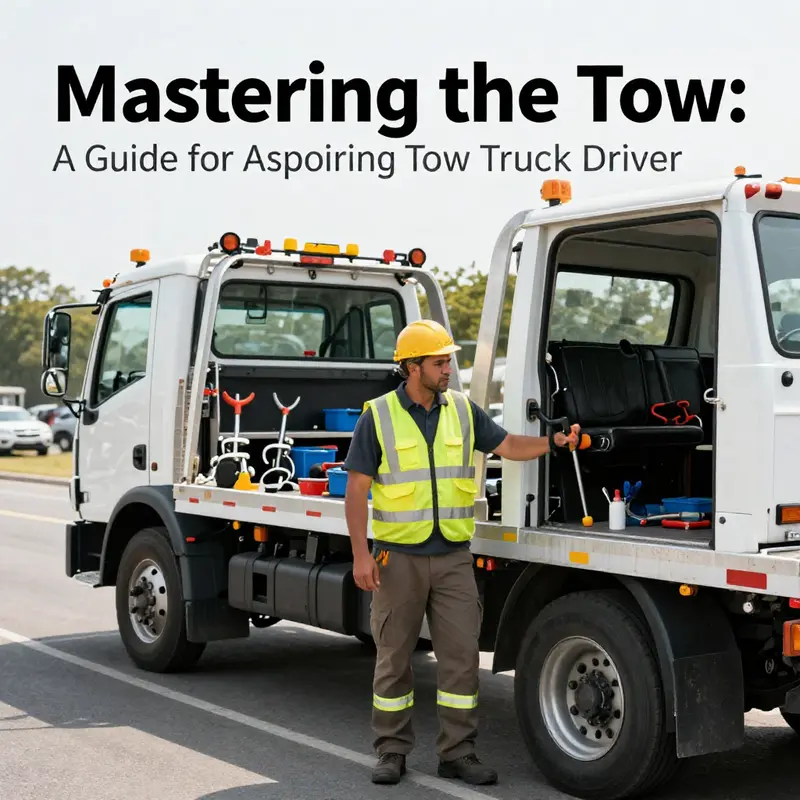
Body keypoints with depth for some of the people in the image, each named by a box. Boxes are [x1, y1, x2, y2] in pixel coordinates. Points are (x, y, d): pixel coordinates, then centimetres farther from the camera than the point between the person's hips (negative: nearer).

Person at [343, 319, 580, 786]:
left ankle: (458, 752, 14)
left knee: (462, 655, 2)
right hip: (398, 555, -3)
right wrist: (361, 553, -11)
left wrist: (553, 442, -10)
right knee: (394, 658, 7)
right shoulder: (378, 416, -4)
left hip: (453, 555, 3)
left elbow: (508, 446, 8)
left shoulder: (463, 410, 6)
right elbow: (357, 490, -5)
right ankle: (392, 752, 19)